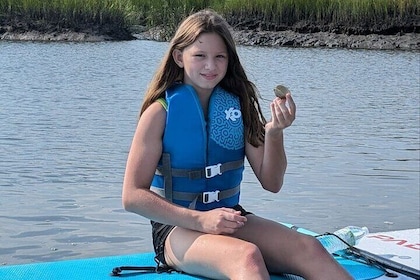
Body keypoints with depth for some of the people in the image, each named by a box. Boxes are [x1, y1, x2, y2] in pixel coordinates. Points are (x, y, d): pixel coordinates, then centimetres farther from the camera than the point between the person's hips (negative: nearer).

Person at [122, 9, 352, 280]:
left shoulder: (238, 105, 4)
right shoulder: (161, 112, -7)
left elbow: (272, 183, 4)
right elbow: (133, 196, -10)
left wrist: (274, 133, -15)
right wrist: (201, 220, -21)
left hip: (229, 220, 5)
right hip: (177, 228, -4)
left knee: (308, 248, -23)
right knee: (246, 256, -37)